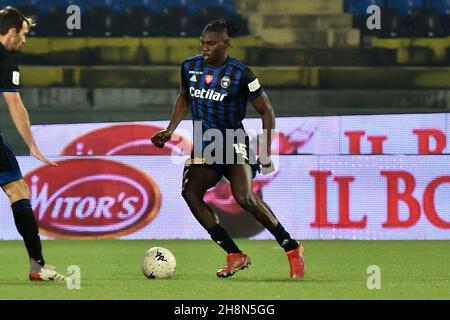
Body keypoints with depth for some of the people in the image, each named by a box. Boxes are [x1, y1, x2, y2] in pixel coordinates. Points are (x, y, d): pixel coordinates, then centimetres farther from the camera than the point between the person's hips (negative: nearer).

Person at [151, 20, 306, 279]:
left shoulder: (240, 74, -12)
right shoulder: (190, 67, 4)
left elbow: (267, 111, -4)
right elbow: (184, 99, 23)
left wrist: (266, 153, -8)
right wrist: (169, 131, 13)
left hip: (233, 142, -6)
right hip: (204, 145, 6)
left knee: (244, 197, -27)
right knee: (190, 191, -18)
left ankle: (292, 249, -14)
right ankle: (235, 256, -13)